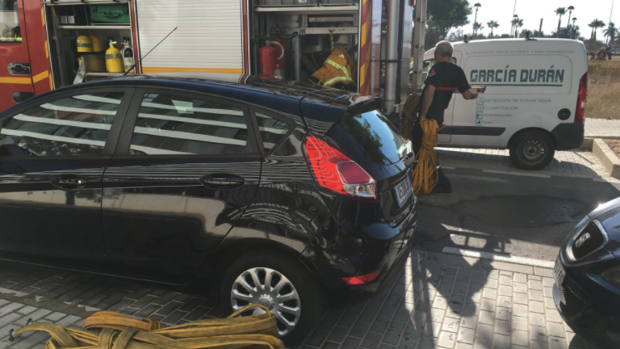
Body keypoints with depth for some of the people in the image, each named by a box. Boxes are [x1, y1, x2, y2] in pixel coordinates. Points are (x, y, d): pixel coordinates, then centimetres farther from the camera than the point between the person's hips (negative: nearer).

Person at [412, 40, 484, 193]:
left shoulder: (437, 68, -14)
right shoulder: (457, 71, 7)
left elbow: (430, 91, -26)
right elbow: (467, 95, 2)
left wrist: (423, 114, -21)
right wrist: (478, 93, 22)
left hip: (428, 115, -8)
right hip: (439, 115, 8)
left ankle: (443, 183, 0)